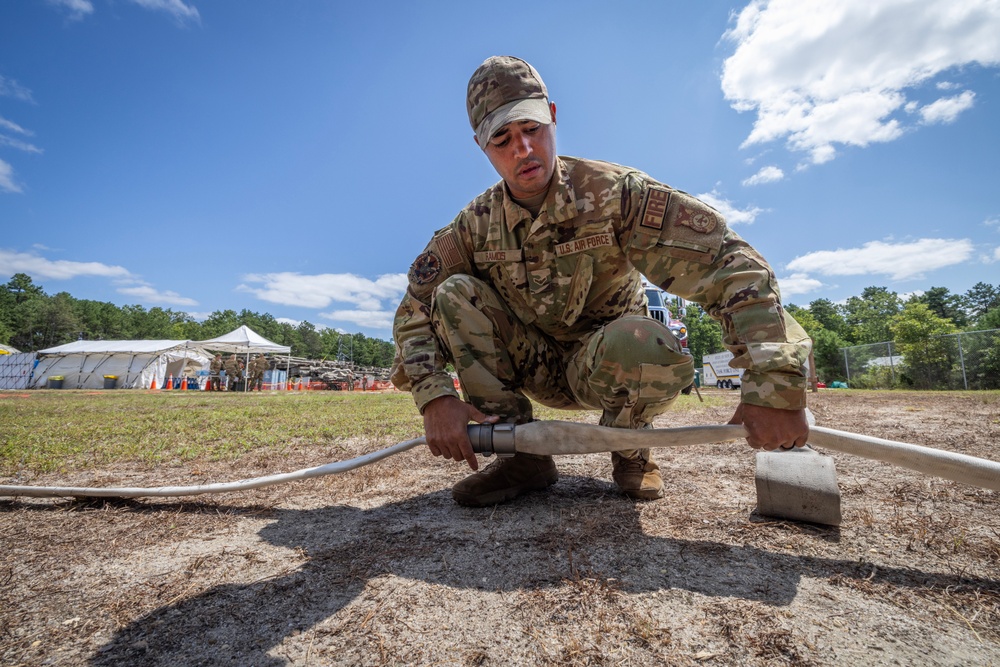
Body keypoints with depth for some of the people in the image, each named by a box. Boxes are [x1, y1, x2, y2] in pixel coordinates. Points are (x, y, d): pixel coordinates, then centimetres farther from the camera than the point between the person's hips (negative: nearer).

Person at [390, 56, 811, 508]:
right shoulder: (475, 224, -8)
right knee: (453, 295, -20)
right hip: (532, 365, 3)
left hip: (601, 368, -2)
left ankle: (628, 448, -2)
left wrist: (775, 388, -31)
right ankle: (522, 455, -14)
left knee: (645, 343, -38)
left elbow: (730, 265, -23)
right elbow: (415, 310, -9)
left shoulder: (612, 192, -17)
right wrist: (434, 397, -27)